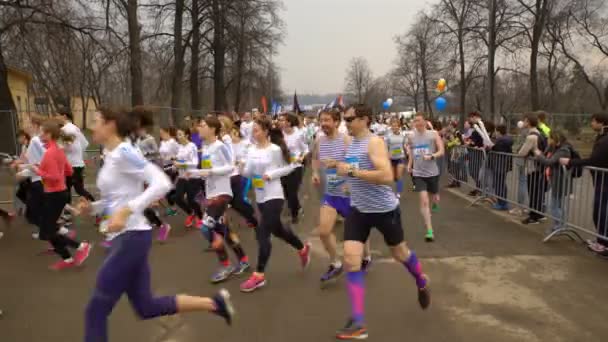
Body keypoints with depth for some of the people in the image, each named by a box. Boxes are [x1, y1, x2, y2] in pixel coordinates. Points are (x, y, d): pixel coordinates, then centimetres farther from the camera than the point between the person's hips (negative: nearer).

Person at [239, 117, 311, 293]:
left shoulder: (275, 149, -12)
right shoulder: (252, 150, 4)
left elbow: (288, 168, -5)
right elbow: (248, 172, 2)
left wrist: (271, 174, -18)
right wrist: (242, 169, -19)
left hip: (274, 196, -7)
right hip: (260, 197, 7)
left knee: (262, 233, -11)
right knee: (277, 229, 21)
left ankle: (259, 275, -2)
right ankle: (303, 249, 46)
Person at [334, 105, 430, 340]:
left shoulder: (375, 142, -20)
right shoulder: (350, 142, 5)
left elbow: (387, 176, -33)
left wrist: (351, 171, -30)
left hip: (384, 209, -6)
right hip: (358, 210, 6)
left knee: (399, 253, 17)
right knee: (350, 260, -8)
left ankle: (422, 283, 51)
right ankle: (358, 323, -5)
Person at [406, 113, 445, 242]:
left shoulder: (433, 134, -7)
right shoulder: (411, 136, 1)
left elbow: (442, 151, -11)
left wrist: (431, 156, -29)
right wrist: (409, 164, 11)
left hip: (432, 172, 0)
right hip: (418, 173, 0)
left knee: (432, 197, 18)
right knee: (424, 200, -12)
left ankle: (427, 217, 52)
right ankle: (429, 231, -12)